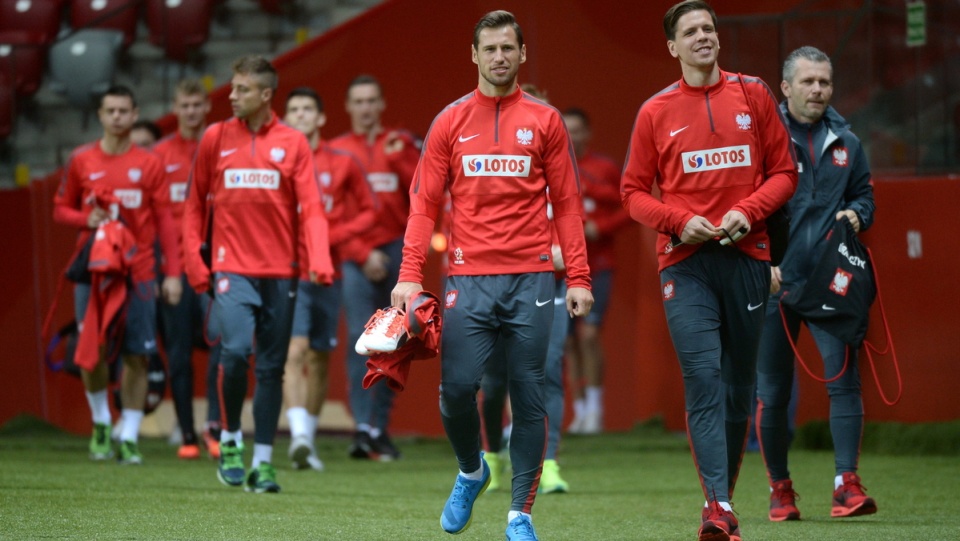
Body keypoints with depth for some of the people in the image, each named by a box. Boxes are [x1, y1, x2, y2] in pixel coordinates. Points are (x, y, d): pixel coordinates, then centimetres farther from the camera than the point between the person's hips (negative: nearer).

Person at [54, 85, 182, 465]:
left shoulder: (150, 165, 4)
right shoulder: (81, 161, 6)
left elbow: (164, 221, 4)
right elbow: (61, 210, 12)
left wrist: (173, 272, -3)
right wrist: (87, 219, -10)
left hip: (137, 273, 0)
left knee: (136, 356, -4)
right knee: (92, 352, -2)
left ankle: (129, 438, 3)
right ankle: (101, 423, 21)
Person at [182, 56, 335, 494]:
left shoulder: (293, 143, 4)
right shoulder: (216, 138, 6)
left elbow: (310, 207, -2)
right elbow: (195, 203, 12)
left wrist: (319, 259, -17)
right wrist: (193, 258, 2)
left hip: (280, 272, 1)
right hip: (232, 268, -1)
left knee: (272, 367, 4)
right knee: (235, 351, -18)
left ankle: (263, 462, 11)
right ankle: (230, 439, 3)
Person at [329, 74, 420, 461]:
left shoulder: (402, 145, 11)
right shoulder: (336, 151, 6)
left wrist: (399, 160, -8)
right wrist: (362, 254, -7)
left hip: (397, 251, 2)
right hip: (356, 256, -2)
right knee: (360, 337, -13)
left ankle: (380, 428, 11)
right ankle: (363, 427, -17)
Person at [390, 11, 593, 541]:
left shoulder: (544, 121, 7)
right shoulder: (451, 122, 8)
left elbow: (566, 203, 7)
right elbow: (424, 202, 7)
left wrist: (578, 277, 0)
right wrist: (409, 274, -3)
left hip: (530, 278, 0)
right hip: (469, 278, 0)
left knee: (528, 397, -1)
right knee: (457, 386, -9)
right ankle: (471, 471, 20)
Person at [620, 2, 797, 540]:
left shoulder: (754, 96, 8)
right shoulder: (656, 112, 6)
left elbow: (784, 172, 9)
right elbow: (635, 192, 9)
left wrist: (749, 211, -8)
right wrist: (680, 222, -8)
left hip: (747, 257, 2)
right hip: (686, 261, -2)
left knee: (740, 385, 6)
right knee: (704, 378, -15)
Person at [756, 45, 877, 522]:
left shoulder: (845, 143, 11)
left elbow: (864, 194, 21)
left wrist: (857, 214, -2)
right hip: (773, 281, -2)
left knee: (843, 375, -13)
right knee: (772, 392, 4)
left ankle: (846, 483, -12)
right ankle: (780, 488, 19)